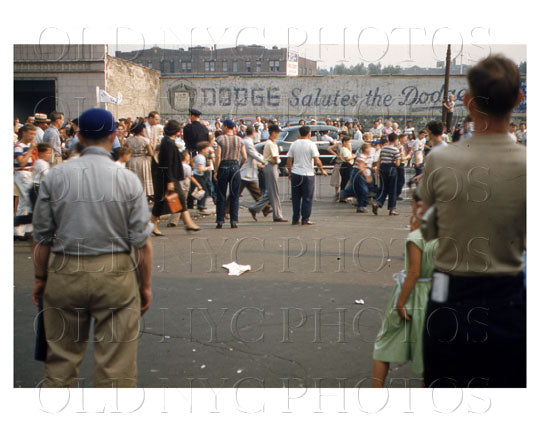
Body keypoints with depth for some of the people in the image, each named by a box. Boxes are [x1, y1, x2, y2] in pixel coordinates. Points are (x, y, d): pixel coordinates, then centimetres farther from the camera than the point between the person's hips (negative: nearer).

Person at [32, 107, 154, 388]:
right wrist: (145, 286, 4)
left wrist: (40, 278, 14)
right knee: (115, 363, 6)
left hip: (65, 275, 2)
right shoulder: (128, 180, -5)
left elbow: (41, 237, 3)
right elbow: (142, 242, -6)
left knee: (61, 359, 15)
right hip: (116, 275, -1)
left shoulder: (55, 176, -1)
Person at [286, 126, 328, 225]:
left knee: (296, 198, 10)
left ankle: (295, 219, 13)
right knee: (307, 198, 3)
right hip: (308, 174, -4)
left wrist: (290, 172, 16)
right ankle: (305, 219, 3)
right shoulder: (311, 144, -7)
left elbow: (289, 160, 6)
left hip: (295, 174, 4)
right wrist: (322, 170, 1)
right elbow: (317, 161, -12)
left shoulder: (294, 144, 6)